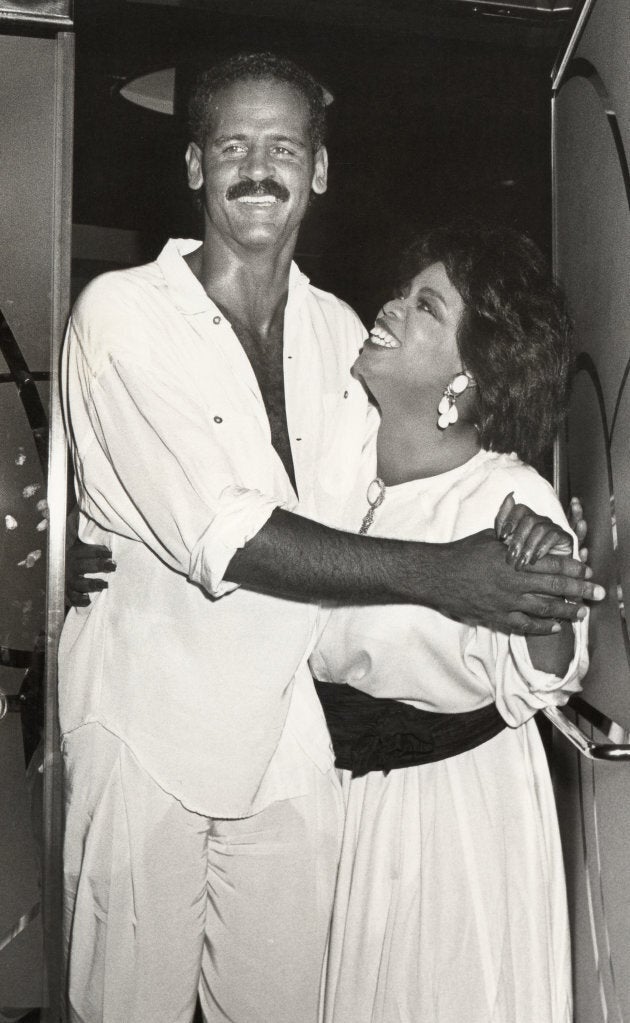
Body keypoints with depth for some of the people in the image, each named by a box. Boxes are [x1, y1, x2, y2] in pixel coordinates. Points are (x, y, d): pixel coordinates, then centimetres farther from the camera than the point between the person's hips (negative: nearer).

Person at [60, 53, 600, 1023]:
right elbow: (219, 537, -22)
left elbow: (359, 526, 10)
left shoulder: (341, 330, 7)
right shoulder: (121, 312, -11)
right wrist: (436, 575, -25)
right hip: (146, 716, -4)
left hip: (291, 722, 5)